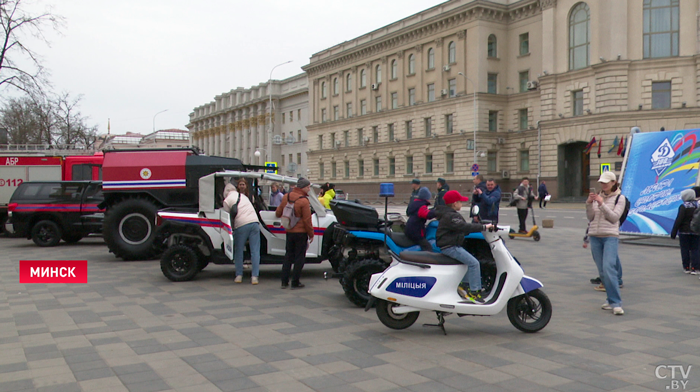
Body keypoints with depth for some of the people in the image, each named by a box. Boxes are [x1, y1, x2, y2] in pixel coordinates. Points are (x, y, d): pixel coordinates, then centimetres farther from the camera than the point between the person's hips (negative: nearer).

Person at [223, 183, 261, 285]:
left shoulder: (227, 200, 8)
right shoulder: (243, 196, 24)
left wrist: (231, 228, 19)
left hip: (241, 225, -4)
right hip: (254, 222, 4)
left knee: (239, 251, 11)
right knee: (255, 251, 3)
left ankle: (239, 275, 13)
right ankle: (255, 276, 0)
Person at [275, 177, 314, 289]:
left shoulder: (286, 197, 3)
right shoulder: (304, 201, -17)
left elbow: (278, 213, 12)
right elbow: (307, 220, -15)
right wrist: (311, 234, -4)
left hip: (289, 232, 6)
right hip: (301, 233, -6)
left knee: (288, 256, 15)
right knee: (299, 257, 3)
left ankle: (284, 281, 15)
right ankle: (295, 283, 6)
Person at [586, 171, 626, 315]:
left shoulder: (620, 198, 2)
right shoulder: (597, 196, 13)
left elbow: (614, 217, -9)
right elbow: (590, 217, 9)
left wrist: (602, 204, -16)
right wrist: (589, 203, -6)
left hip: (610, 236, -5)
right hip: (594, 236, 5)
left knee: (608, 268, -17)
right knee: (602, 271, 7)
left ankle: (616, 303, -13)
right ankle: (612, 299, 17)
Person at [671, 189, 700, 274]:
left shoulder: (683, 207, -11)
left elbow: (678, 220, -14)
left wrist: (673, 232, -10)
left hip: (684, 231, -3)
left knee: (685, 249, 5)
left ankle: (686, 267, 9)